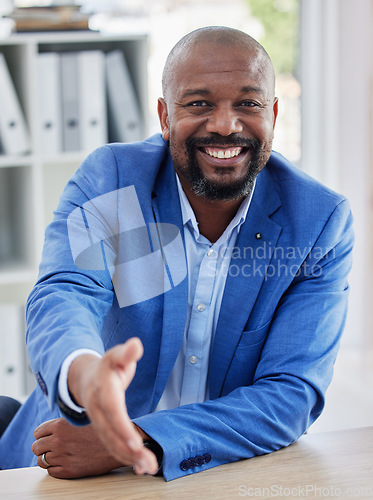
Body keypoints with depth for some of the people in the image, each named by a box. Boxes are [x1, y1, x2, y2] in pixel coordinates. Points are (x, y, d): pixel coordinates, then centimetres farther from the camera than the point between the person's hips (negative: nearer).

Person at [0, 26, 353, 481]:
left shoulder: (322, 223, -7)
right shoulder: (107, 179, -6)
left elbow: (291, 396, -13)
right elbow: (64, 294, -20)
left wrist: (142, 442, -27)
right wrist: (85, 374, -44)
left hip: (229, 476, 0)